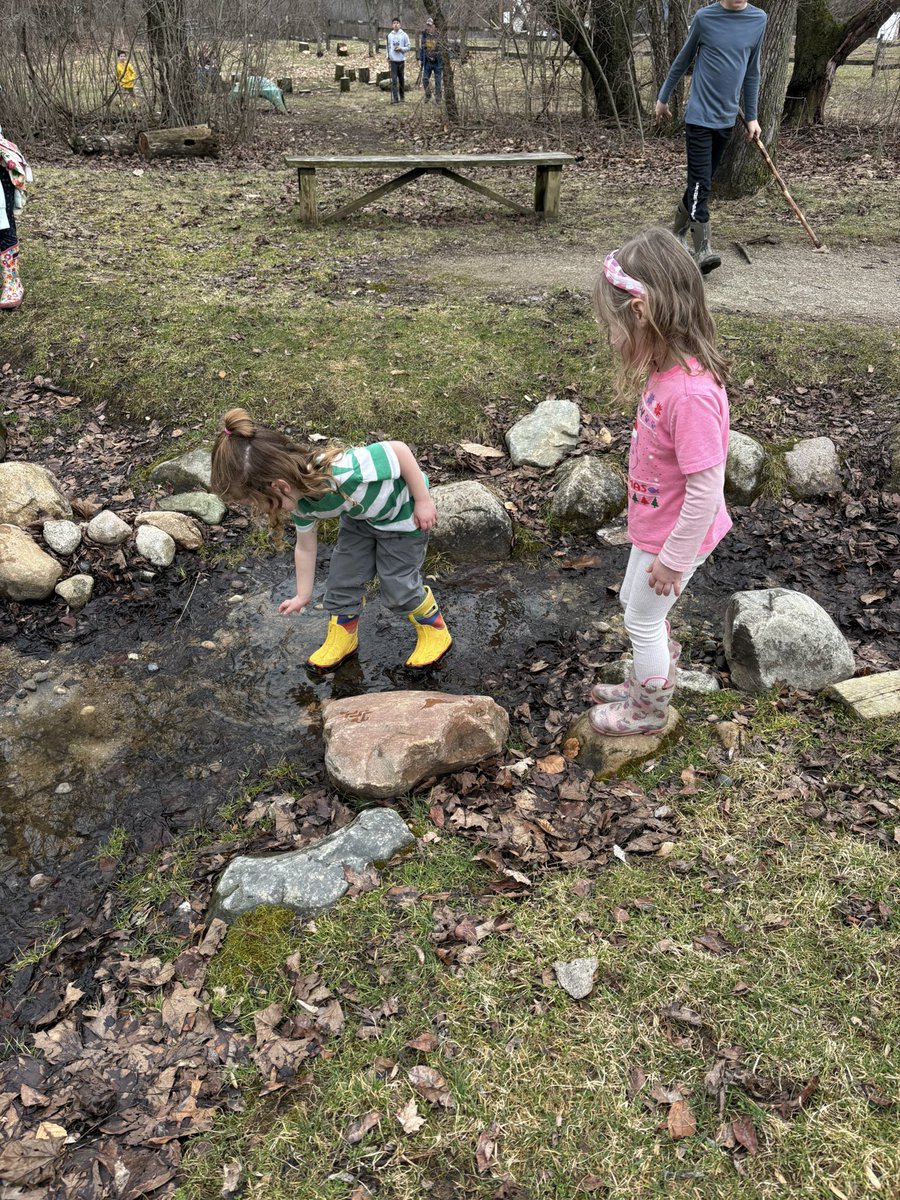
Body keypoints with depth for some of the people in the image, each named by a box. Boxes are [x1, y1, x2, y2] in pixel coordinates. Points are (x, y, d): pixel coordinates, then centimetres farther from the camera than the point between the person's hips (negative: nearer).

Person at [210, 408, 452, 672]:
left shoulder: (344, 472, -46)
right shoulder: (301, 502, -18)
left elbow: (399, 449, -34)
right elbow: (305, 547, 1)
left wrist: (423, 501, -25)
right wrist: (303, 595, 14)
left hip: (403, 514, -6)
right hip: (360, 516, 6)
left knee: (398, 586, 0)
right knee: (342, 576, 6)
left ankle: (435, 632, 26)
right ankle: (342, 637, 29)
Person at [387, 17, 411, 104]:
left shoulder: (404, 35, -1)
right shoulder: (389, 35, 6)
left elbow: (408, 47, 0)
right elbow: (388, 47, 14)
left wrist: (401, 49, -15)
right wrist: (388, 57, 5)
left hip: (401, 60, -1)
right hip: (393, 60, 1)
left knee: (401, 79, 9)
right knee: (394, 80, -8)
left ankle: (402, 96, 22)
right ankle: (395, 98, -11)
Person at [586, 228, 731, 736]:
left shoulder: (690, 394, -35)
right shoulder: (669, 369, -6)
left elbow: (706, 492, -31)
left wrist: (673, 558, -20)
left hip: (673, 537, -9)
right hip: (655, 524, 9)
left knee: (643, 621, 13)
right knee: (634, 603, 27)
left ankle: (649, 710, 37)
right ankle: (650, 680, 50)